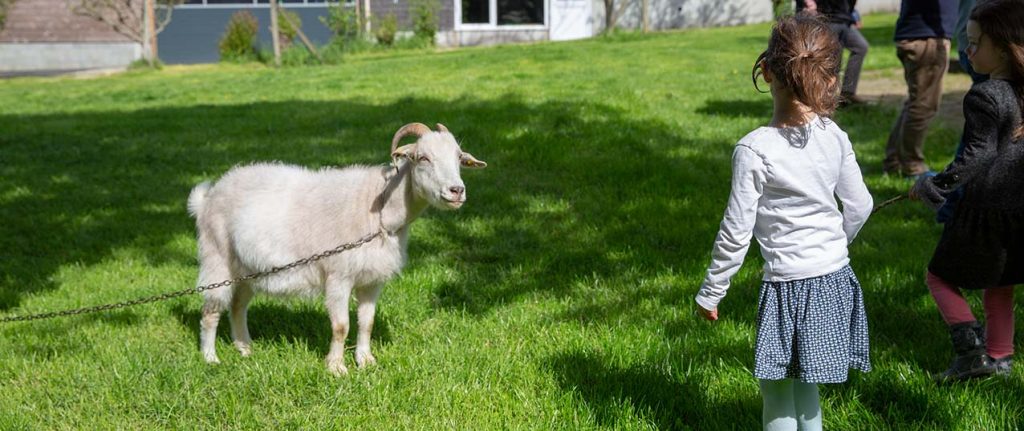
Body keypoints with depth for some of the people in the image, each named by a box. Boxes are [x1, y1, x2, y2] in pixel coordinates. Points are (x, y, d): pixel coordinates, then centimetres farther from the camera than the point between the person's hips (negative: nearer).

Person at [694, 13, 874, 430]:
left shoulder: (754, 149, -18)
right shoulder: (833, 136, -3)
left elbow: (736, 232, -14)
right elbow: (860, 205, 7)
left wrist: (710, 292, -2)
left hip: (788, 285, -6)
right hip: (837, 278, 6)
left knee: (777, 389, 8)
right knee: (804, 385, 19)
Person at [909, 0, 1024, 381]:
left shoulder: (984, 97, -19)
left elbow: (977, 155, -23)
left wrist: (934, 185, -17)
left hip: (986, 205, -7)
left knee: (940, 275, 11)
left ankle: (971, 346, 0)